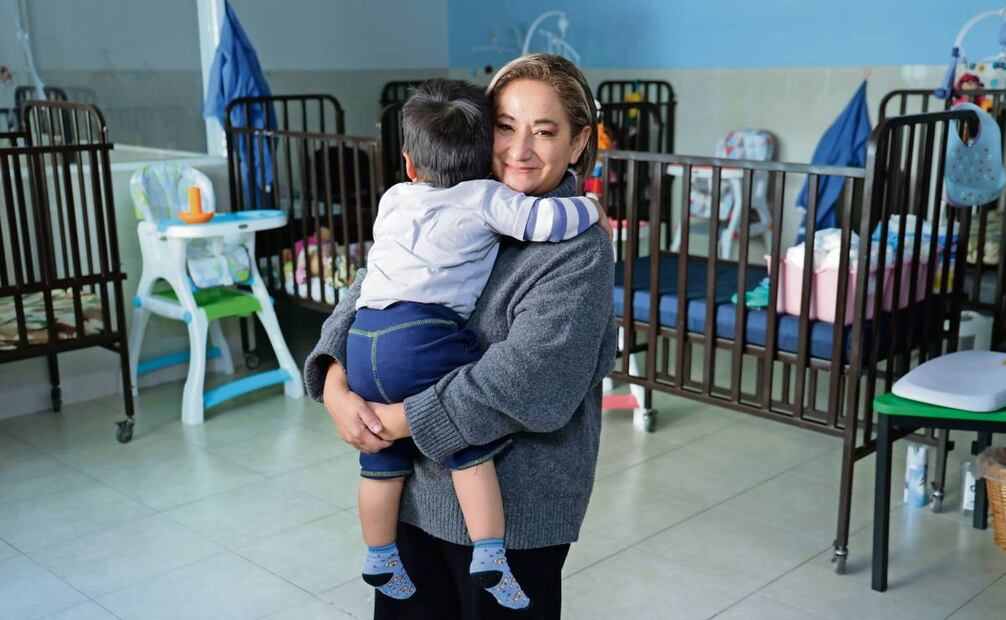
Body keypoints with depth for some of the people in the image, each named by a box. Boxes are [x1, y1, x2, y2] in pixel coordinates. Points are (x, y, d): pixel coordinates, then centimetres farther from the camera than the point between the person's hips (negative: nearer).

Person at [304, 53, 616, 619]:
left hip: (512, 505, -5)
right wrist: (335, 385, -14)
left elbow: (525, 384, -25)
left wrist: (398, 420, -21)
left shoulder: (579, 250, -18)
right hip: (418, 486, 6)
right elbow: (369, 290, 3)